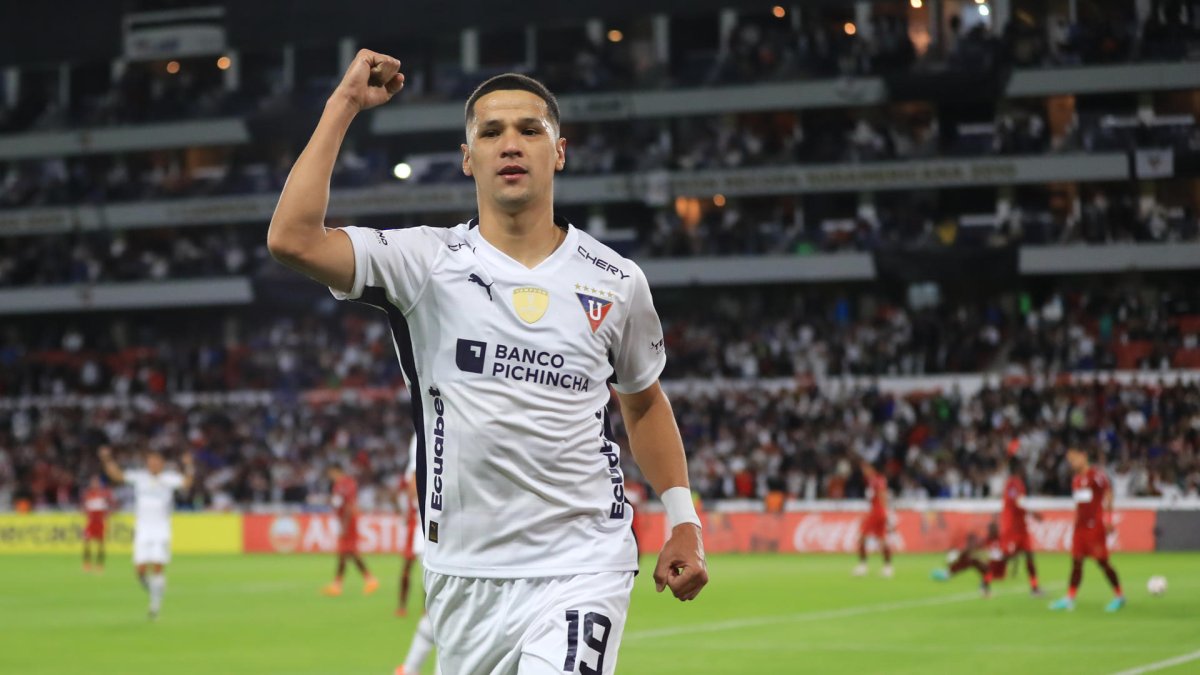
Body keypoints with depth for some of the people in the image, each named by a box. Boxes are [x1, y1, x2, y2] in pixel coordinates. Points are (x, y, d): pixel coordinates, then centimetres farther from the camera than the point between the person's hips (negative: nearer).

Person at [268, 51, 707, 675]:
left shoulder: (616, 282, 6)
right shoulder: (426, 263, -1)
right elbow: (292, 239, -16)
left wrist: (681, 520, 15)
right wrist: (344, 105, -11)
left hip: (581, 570, -1)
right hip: (463, 574, 1)